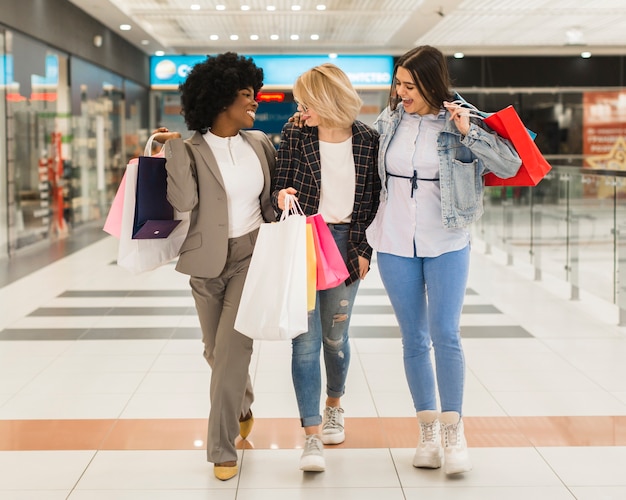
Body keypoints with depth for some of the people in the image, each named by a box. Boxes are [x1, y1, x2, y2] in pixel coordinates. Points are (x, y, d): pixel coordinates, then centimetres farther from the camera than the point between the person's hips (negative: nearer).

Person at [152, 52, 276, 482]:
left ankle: (223, 449, -1)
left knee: (231, 350, -9)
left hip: (252, 255, 1)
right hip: (209, 260, 0)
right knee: (217, 350, 13)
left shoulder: (258, 142, 6)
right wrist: (174, 146, -18)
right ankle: (242, 408, 44)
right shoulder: (192, 150, -6)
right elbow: (184, 201, -21)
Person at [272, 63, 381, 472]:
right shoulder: (294, 135, -1)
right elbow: (281, 187, 5)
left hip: (346, 244, 1)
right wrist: (282, 197, -18)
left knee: (335, 335, 11)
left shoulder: (367, 140, -1)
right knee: (305, 339, -6)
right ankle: (312, 434, -2)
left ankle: (335, 405, 40)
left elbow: (373, 199, 5)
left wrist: (363, 249, 1)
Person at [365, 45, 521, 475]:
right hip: (395, 245, 3)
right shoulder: (390, 120, 3)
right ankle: (428, 431, 17)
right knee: (414, 339, 7)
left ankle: (454, 432, 5)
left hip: (446, 245, -3)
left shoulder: (461, 121, -6)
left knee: (446, 335, -8)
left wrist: (468, 132, -21)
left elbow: (510, 166, -12)